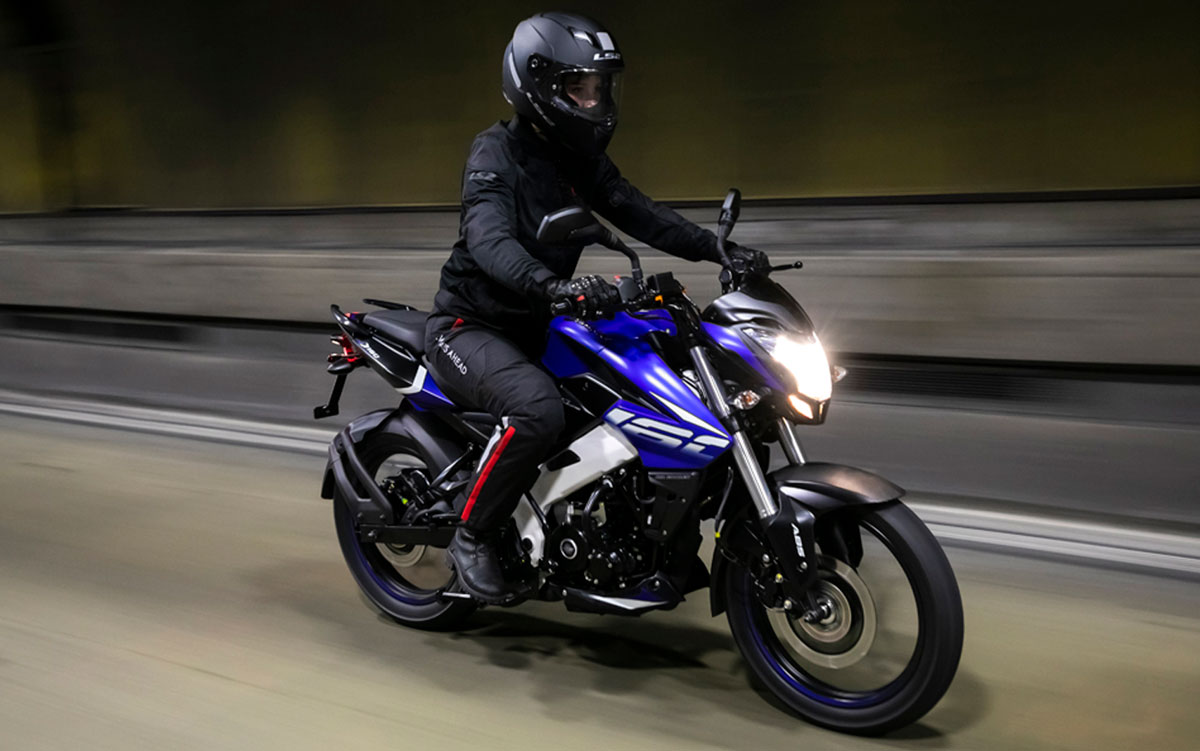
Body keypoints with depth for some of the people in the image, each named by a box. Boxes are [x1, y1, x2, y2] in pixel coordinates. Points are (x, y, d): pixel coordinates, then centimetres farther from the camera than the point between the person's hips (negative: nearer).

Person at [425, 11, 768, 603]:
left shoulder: (582, 161, 8)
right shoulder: (496, 154, -16)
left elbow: (638, 213, 2)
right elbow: (488, 240, -33)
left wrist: (718, 249, -13)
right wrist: (553, 284, -53)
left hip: (536, 329, 8)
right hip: (470, 327, -8)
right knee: (538, 407, -36)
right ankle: (472, 536, -16)